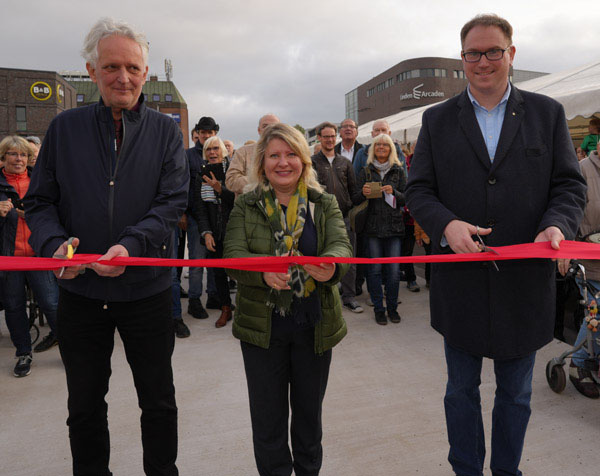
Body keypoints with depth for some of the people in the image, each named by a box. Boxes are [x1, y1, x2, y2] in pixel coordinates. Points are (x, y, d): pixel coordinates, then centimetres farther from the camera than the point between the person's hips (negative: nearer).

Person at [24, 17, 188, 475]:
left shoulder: (166, 131, 1)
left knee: (159, 401, 14)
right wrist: (54, 243, -16)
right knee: (85, 405, 17)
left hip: (147, 287, -1)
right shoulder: (65, 128, 5)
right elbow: (39, 201, 4)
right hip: (80, 288, 2)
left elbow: (173, 202, -8)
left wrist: (131, 245, -24)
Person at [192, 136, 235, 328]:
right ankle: (225, 310, 22)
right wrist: (206, 232, -6)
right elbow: (199, 208, 4)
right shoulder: (201, 176, 7)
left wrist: (219, 188, -22)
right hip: (215, 233, 4)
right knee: (218, 270, 8)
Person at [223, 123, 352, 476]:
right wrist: (263, 271, -33)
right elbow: (232, 256, -11)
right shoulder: (245, 207, 0)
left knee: (309, 410, 19)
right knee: (268, 416, 11)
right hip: (262, 325, -1)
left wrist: (330, 266, -38)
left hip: (315, 324, 1)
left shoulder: (325, 204, 1)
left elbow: (341, 244, -14)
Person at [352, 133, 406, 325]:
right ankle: (378, 308, 15)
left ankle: (392, 308, 17)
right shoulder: (366, 171, 8)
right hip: (372, 227, 0)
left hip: (394, 226, 0)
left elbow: (407, 199, 4)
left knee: (393, 270, 0)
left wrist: (393, 192, -15)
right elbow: (355, 200, 6)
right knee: (374, 269, 2)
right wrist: (363, 193, -15)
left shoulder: (398, 171, 8)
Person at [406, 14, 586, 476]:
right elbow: (418, 190, 0)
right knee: (461, 390, 16)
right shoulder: (437, 119, 5)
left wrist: (557, 225, -18)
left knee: (515, 395, 18)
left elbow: (570, 184, 3)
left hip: (525, 281, 1)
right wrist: (446, 224, -19)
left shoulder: (548, 113, 6)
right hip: (460, 279, 0)